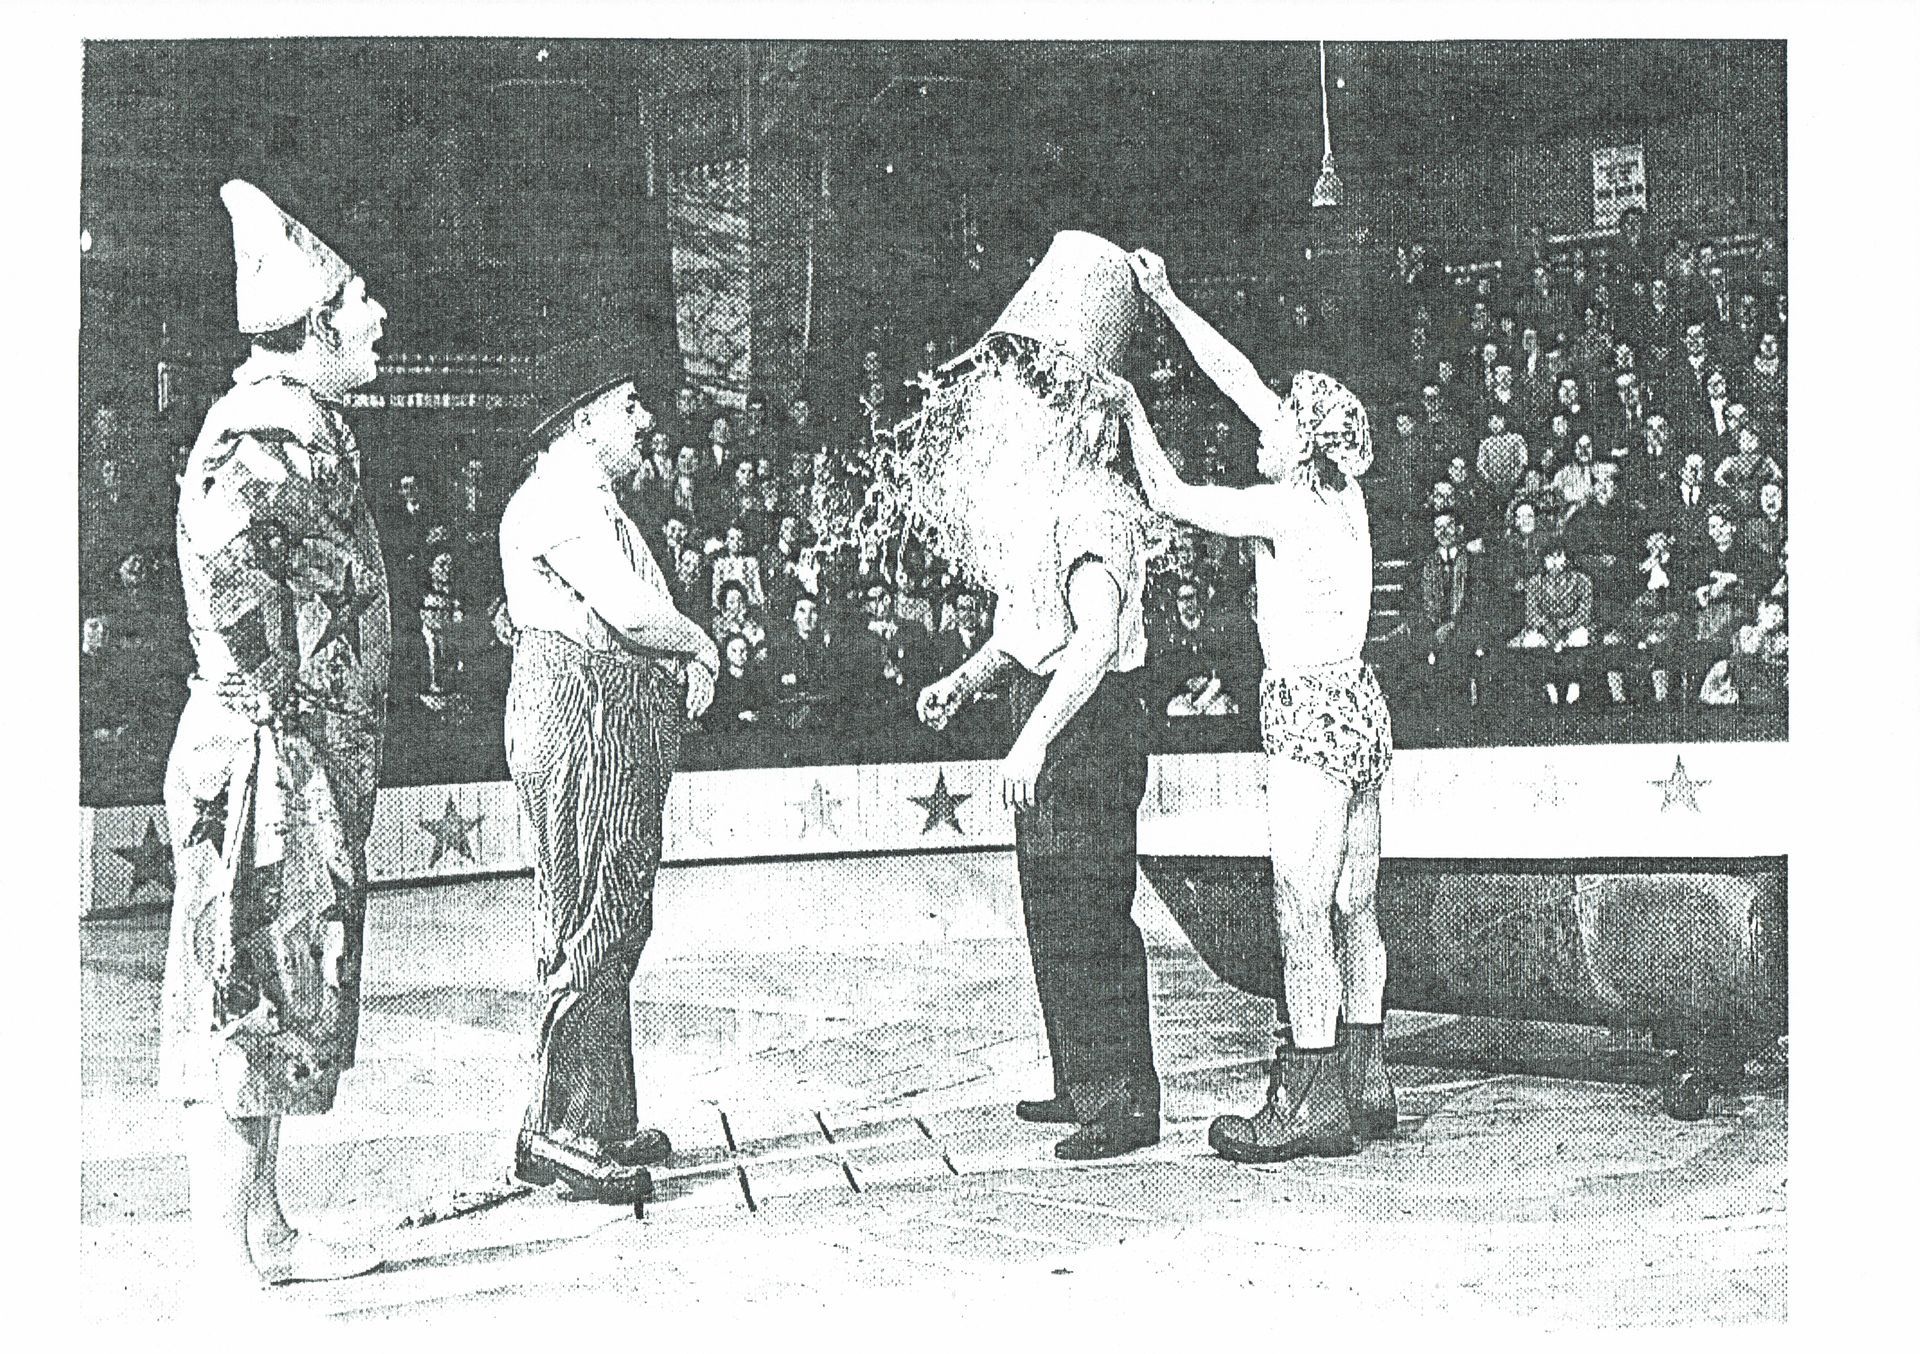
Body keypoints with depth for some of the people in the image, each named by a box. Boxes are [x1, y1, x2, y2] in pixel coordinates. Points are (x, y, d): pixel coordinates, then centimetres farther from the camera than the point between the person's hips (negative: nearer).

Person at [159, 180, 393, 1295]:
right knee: (241, 1003, -3)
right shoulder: (273, 428, -15)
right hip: (270, 760, -10)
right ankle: (229, 1264, 5)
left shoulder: (300, 422, 16)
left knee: (278, 1005, 15)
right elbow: (223, 546, -34)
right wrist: (265, 696, -25)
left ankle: (264, 1234, 26)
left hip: (311, 763, 10)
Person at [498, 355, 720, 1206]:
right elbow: (630, 612, -21)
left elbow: (637, 618, 22)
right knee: (590, 928, -9)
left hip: (620, 728, 11)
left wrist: (686, 658, 2)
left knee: (613, 925, 13)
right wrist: (701, 647, -3)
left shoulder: (592, 501, 25)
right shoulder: (560, 498, -10)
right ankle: (562, 1133, -4)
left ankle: (603, 1122, 20)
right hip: (584, 721, -11)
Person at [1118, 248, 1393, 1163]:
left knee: (1302, 912, -6)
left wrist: (1127, 403, 1)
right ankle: (1364, 1085, 20)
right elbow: (1240, 379, 12)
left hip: (1314, 716, -9)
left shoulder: (1291, 507, -16)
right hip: (1353, 704, 9)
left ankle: (1311, 1104, -2)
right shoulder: (1338, 489, 6)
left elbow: (1170, 497, -10)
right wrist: (1166, 303, 15)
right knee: (1352, 908, 12)